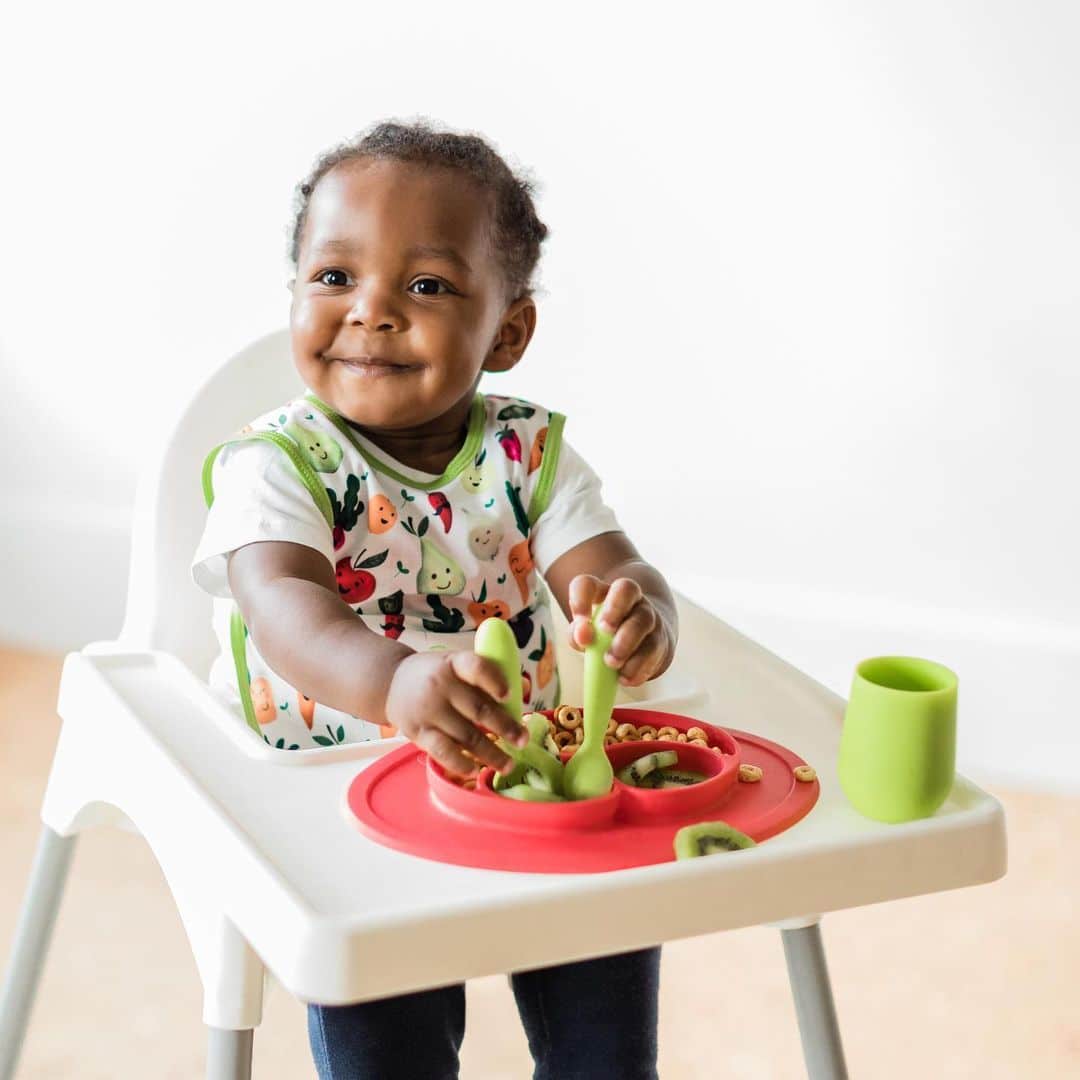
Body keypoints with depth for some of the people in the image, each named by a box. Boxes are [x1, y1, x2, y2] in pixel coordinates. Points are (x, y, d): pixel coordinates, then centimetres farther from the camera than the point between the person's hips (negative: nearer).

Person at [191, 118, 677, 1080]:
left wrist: (637, 618, -39)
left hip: (518, 774, 3)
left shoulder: (530, 453, 0)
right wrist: (393, 682, -51)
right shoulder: (277, 463, -11)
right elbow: (283, 605, -29)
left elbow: (604, 570, -12)